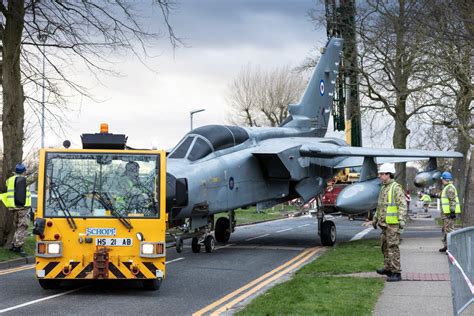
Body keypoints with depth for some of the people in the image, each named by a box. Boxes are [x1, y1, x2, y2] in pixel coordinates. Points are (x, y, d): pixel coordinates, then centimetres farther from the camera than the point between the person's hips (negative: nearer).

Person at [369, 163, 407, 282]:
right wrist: (375, 218, 27)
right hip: (384, 223, 10)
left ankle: (396, 273, -9)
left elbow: (402, 205, -18)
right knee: (385, 246, 17)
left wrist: (402, 220, -25)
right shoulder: (383, 188, 17)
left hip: (393, 224, -9)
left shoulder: (396, 188, -12)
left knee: (393, 247, -11)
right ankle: (388, 268, 29)